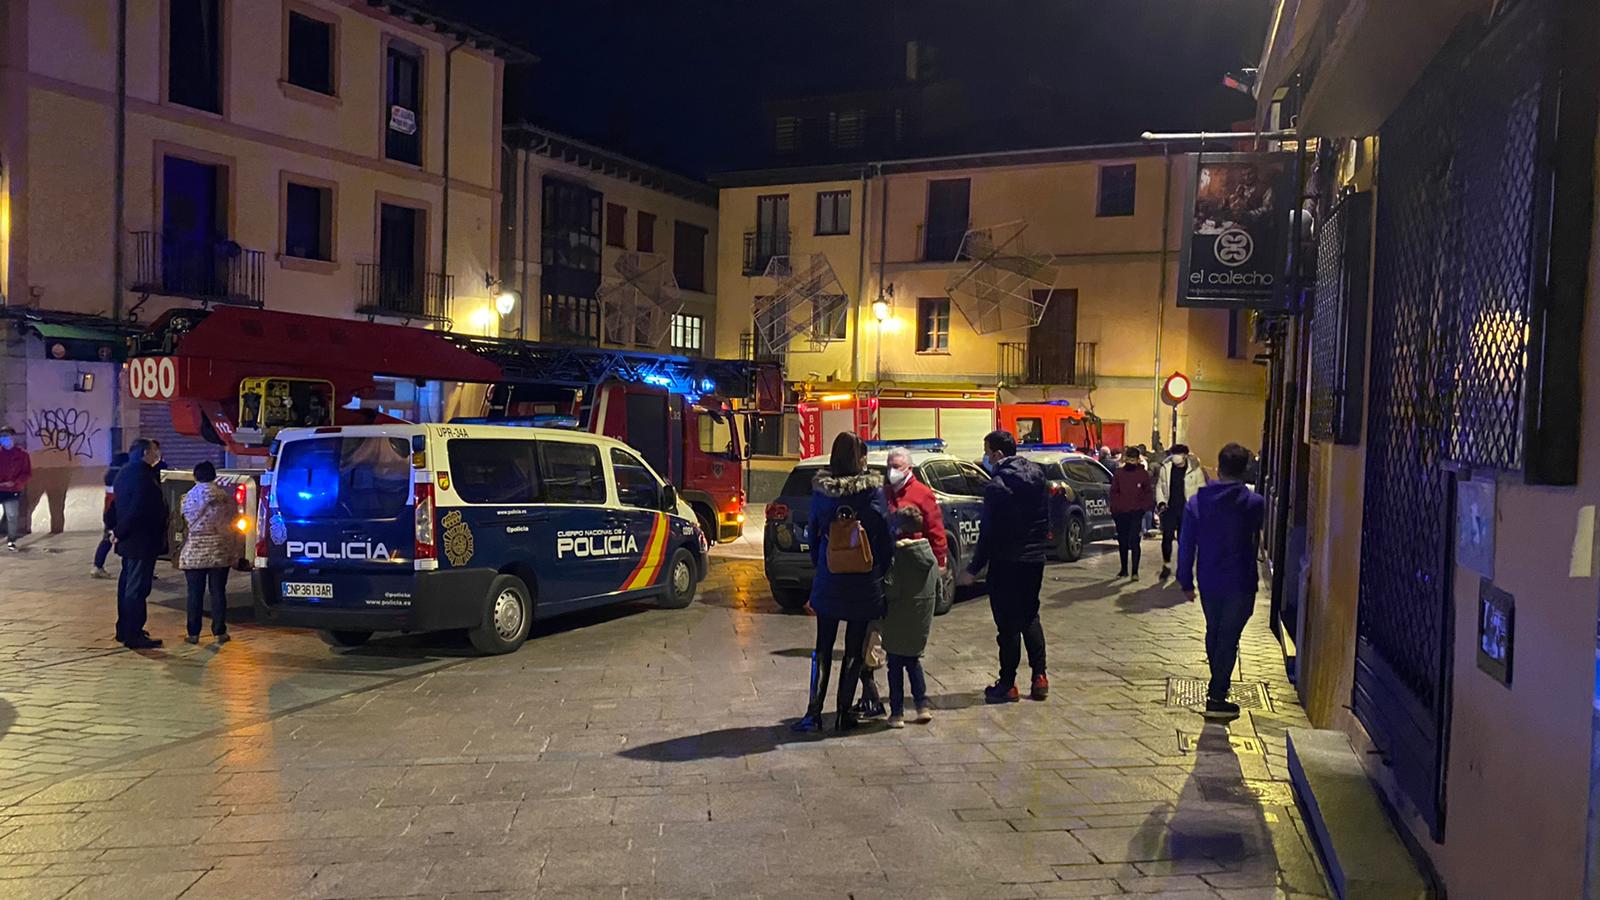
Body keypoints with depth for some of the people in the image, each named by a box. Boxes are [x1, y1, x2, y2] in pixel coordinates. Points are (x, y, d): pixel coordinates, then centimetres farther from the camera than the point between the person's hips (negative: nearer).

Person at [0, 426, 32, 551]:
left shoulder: (22, 454, 0)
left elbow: (27, 473, 0)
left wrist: (14, 482, -13)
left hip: (13, 491, -1)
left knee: (12, 516, 1)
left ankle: (11, 540, 10)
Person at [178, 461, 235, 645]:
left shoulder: (188, 498, -2)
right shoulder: (224, 497, -2)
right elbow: (230, 524, 3)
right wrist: (233, 551, 14)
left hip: (193, 552, 0)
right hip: (219, 551, 0)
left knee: (195, 593, 5)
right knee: (218, 592, 5)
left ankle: (193, 633, 8)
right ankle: (219, 632, 7)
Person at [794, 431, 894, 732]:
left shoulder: (820, 489, -2)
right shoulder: (873, 490, -11)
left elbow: (813, 531, 6)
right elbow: (885, 535, -8)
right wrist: (882, 571, 3)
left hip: (828, 580, 2)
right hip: (864, 583, -2)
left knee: (823, 648, 11)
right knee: (854, 649, 9)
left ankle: (814, 712, 8)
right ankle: (844, 713, 13)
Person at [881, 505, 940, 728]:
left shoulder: (897, 553, -17)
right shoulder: (930, 553, 3)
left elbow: (890, 588, -22)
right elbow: (939, 588, 8)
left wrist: (880, 605, -5)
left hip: (898, 621, -6)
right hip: (922, 621, 6)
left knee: (895, 664, 5)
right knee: (913, 660, 21)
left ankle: (897, 713, 8)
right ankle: (922, 705, 15)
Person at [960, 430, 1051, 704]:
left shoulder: (997, 486, -18)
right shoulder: (1037, 474, 5)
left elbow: (989, 532, -18)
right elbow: (1045, 518, 11)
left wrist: (974, 569, -12)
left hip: (1007, 562, -7)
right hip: (1035, 559, 7)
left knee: (1008, 623, 1)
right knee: (1030, 617, 18)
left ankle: (1007, 684, 8)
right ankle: (1040, 677, 17)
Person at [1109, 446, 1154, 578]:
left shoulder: (1143, 473, 2)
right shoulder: (1118, 473, 5)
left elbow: (1148, 493, 6)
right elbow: (1114, 492, 8)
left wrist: (1145, 508, -4)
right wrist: (1114, 508, 0)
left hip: (1136, 513, -2)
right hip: (1121, 513, 3)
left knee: (1134, 542, -8)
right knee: (1122, 542, 10)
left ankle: (1135, 571, -4)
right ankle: (1124, 570, 21)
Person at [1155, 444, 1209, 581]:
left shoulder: (1194, 469, -6)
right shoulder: (1166, 468, 1)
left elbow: (1201, 488, 0)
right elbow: (1159, 486, 11)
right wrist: (1161, 501, -1)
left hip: (1186, 509, -1)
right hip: (1170, 508, 1)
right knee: (1167, 537, -6)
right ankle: (1166, 565, 8)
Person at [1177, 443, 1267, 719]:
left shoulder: (1197, 502, -4)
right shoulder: (1254, 503, -12)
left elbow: (1186, 545, -2)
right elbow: (1257, 538, 2)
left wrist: (1186, 581, 5)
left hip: (1209, 582, 3)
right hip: (1240, 583, -3)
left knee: (1213, 632, 21)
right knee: (1229, 638, 3)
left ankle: (1218, 685, 37)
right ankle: (1216, 697, 3)